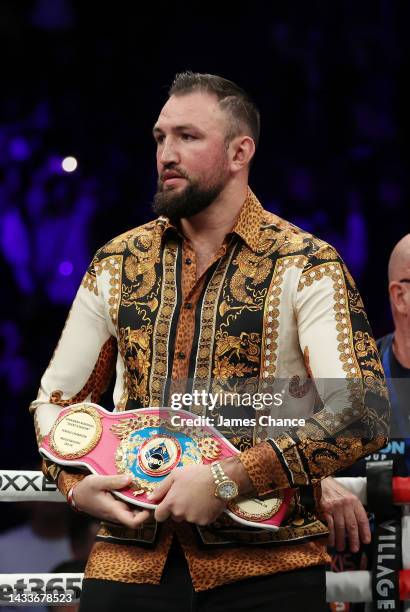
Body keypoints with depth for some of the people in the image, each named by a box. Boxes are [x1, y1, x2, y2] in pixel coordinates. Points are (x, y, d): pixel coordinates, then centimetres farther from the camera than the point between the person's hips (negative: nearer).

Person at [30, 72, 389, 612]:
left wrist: (228, 479, -21)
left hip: (264, 566, -3)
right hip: (128, 561, 3)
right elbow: (55, 400, 17)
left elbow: (365, 413, -14)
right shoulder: (117, 264, 10)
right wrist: (76, 484, -4)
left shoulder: (306, 265, -4)